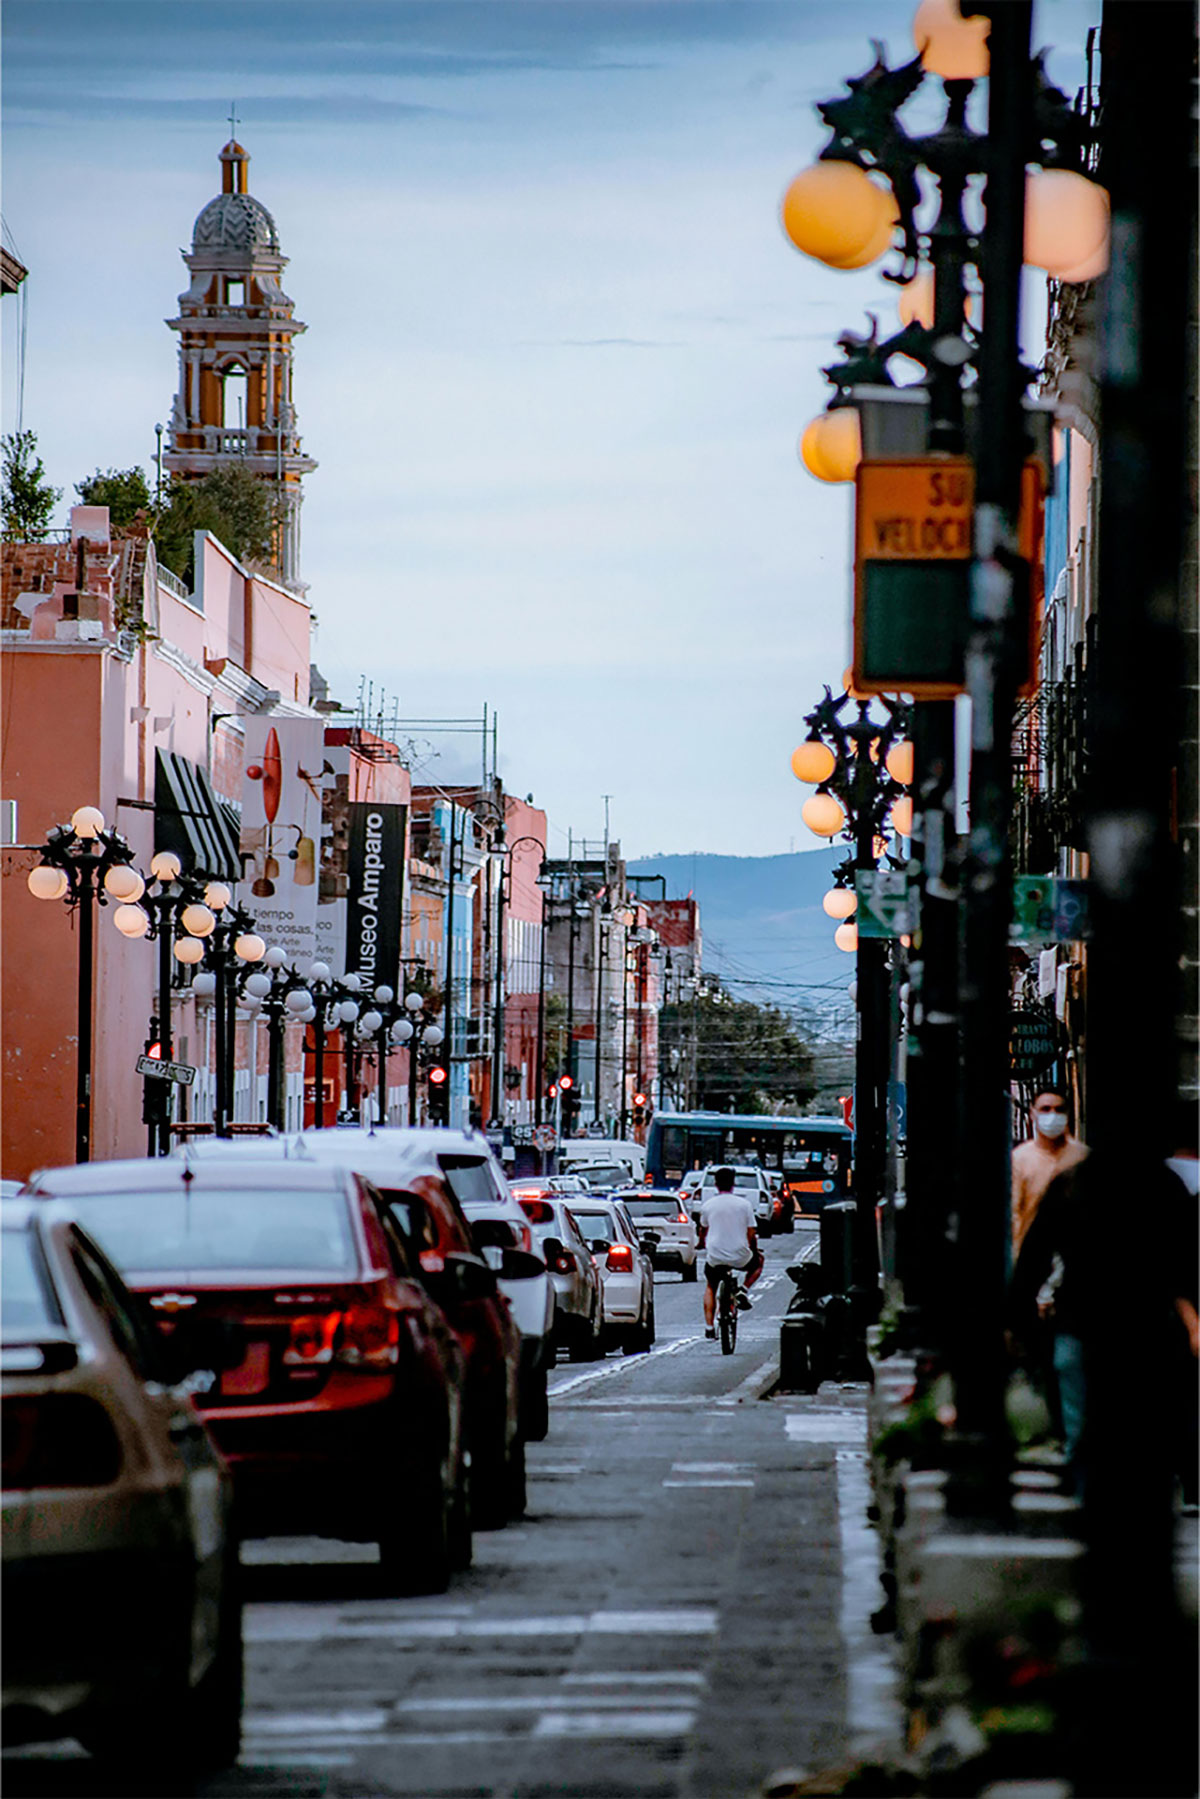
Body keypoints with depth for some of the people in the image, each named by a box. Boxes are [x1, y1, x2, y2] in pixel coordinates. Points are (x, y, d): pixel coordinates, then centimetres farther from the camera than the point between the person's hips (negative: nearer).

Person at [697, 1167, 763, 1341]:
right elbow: (751, 1234, -1)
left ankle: (709, 1326, 16)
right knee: (758, 1261, 32)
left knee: (710, 1288, 27)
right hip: (741, 1257, -1)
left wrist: (702, 1245, 38)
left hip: (715, 1258, 1)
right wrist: (754, 1250, 20)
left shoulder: (708, 1205, 0)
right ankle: (743, 1291, 11)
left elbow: (703, 1231, 16)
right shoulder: (744, 1204, -3)